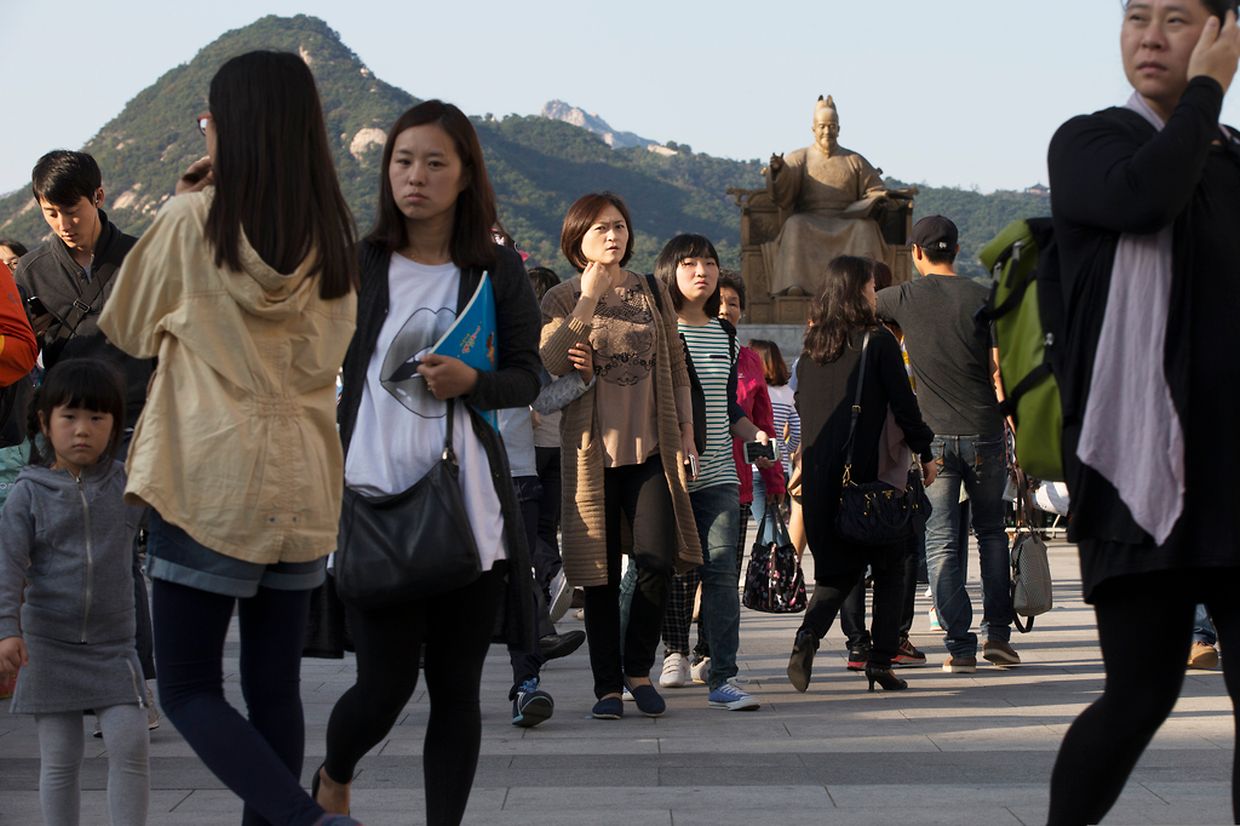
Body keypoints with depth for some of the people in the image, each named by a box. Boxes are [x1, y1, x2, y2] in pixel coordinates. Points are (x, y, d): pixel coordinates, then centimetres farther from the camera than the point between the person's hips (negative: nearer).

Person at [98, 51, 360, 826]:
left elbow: (129, 328, 9)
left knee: (190, 690, 1)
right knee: (274, 688, 13)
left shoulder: (191, 222, -7)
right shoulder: (334, 237, 4)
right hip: (302, 488, 5)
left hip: (207, 482, -5)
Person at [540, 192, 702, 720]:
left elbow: (676, 369, 16)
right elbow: (549, 364, -15)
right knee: (601, 576, 1)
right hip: (593, 453, -2)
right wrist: (589, 300, -15)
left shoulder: (652, 293, 11)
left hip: (652, 450, 2)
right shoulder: (561, 300, 3)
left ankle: (638, 667, 10)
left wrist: (686, 434, 9)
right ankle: (607, 686, 11)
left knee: (657, 560, -11)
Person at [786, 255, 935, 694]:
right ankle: (881, 661, 4)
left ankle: (808, 634, -12)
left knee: (838, 567, 13)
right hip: (874, 473, -5)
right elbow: (903, 404, -7)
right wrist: (925, 453, 4)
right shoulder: (878, 341, -7)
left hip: (822, 476, 5)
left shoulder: (811, 346, 8)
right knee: (889, 567, 9)